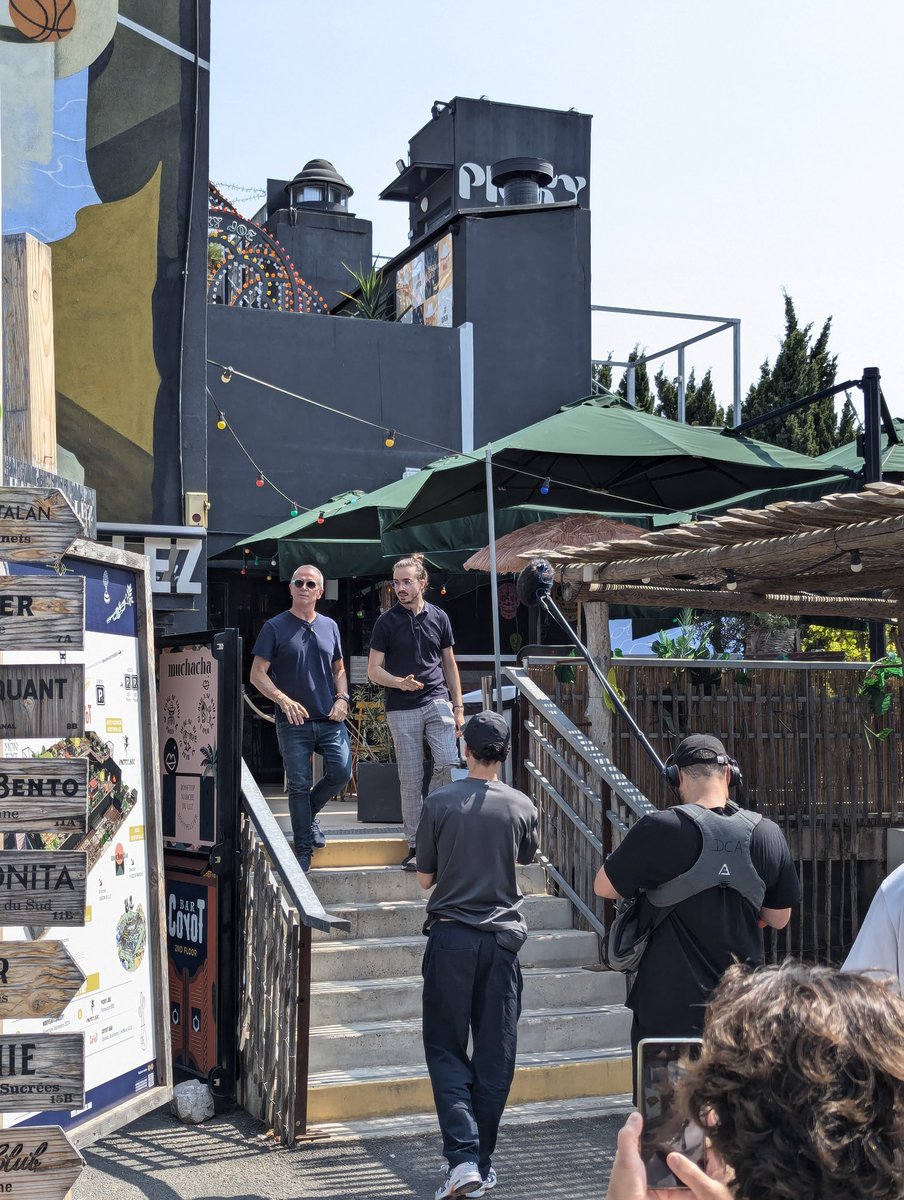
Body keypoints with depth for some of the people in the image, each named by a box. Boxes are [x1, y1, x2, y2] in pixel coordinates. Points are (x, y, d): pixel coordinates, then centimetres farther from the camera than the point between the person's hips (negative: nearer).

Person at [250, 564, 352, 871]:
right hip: (294, 722, -3)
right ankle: (303, 851, 10)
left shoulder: (329, 626, 12)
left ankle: (309, 814, 24)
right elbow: (257, 674, -3)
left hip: (330, 720, 3)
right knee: (299, 785, 0)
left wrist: (342, 698, 2)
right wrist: (284, 700, -18)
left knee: (341, 773, -6)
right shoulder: (275, 627, -1)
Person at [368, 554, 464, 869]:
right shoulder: (387, 621, 0)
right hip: (402, 709, -1)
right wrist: (400, 683, -18)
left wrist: (458, 707, 11)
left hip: (438, 701, 2)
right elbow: (374, 670, 1)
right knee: (410, 779, 1)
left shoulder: (438, 617, 8)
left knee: (448, 763, -15)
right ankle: (415, 844, 10)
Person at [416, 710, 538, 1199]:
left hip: (450, 935, -2)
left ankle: (462, 1157, -8)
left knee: (445, 1048, 6)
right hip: (502, 938, 2)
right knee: (495, 1054, 9)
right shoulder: (521, 807, -1)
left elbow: (424, 877, 1)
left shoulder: (439, 803, -6)